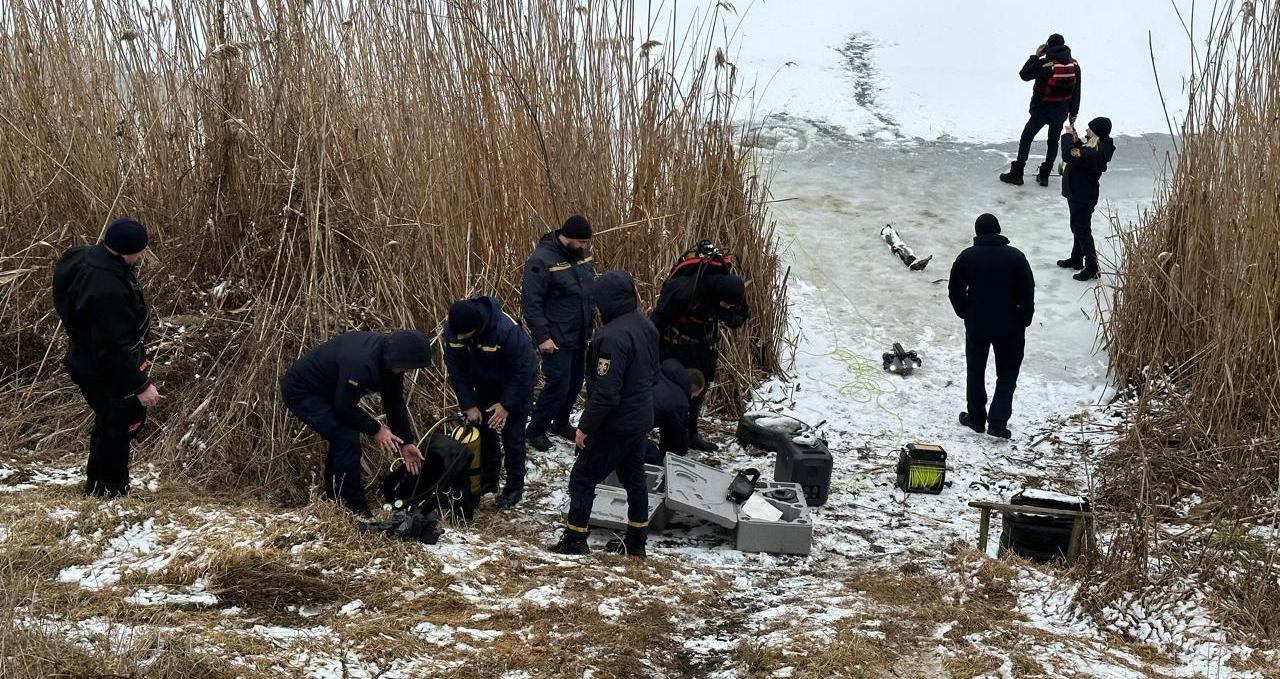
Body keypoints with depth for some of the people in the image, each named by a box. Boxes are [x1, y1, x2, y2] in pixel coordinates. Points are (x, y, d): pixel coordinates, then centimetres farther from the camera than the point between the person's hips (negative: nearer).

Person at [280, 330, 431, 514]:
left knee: (342, 439, 15)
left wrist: (406, 442, 4)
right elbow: (344, 408, -27)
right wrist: (376, 429, -17)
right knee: (347, 439, -17)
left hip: (324, 392, 10)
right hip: (300, 391, -10)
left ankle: (333, 500, 31)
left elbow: (395, 402, 5)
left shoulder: (389, 359, -6)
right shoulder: (360, 362, -37)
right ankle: (356, 510, -11)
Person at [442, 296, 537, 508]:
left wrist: (507, 405, -23)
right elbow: (456, 370, -13)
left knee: (512, 437, -3)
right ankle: (488, 480, 28)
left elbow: (523, 370, -28)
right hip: (485, 385, 5)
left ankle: (514, 487, 12)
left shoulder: (507, 331, -40)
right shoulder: (452, 330, -25)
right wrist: (469, 405, -16)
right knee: (484, 431, 11)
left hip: (516, 385, -5)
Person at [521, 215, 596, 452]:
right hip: (556, 340, -7)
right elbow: (530, 303, -19)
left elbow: (591, 288, 18)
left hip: (580, 335, 7)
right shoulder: (541, 261, -20)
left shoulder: (582, 254, 2)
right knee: (558, 384, -6)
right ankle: (535, 430, 11)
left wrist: (593, 316, 13)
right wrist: (542, 337, -20)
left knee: (575, 382, 15)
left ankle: (561, 423, 34)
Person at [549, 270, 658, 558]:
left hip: (616, 424, -9)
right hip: (642, 418, 9)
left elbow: (605, 393, -27)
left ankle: (575, 539, 11)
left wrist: (585, 427, -17)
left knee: (582, 477, 4)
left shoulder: (612, 337, -27)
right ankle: (636, 541, 27)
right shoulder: (646, 326, 1)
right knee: (634, 477, 19)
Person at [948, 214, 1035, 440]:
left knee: (976, 372, 17)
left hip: (976, 325, 1)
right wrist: (1024, 320, 6)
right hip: (1009, 326, -1)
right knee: (1007, 374, 10)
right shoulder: (1015, 256, -7)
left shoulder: (967, 257, -5)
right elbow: (1028, 293, -6)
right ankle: (998, 422, 1)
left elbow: (955, 291, 1)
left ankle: (976, 418, 24)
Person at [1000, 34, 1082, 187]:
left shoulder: (1045, 64, -21)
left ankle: (1017, 173, 10)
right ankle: (1044, 175, 19)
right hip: (1062, 111, 4)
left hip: (1042, 110, -4)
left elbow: (1024, 74, -10)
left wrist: (1035, 56, -3)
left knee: (1026, 139, 9)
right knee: (1053, 141, 18)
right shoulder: (1074, 65, -4)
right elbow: (1076, 91, 3)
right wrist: (1074, 112, 13)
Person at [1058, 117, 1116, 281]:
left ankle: (1092, 267, 8)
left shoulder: (1094, 153, -32)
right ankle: (1077, 259, 40)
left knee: (1082, 230, 0)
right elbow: (1080, 153, 16)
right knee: (1078, 227, 24)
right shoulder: (1099, 147, 0)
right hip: (1079, 193, 10)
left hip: (1082, 197, -10)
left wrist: (1068, 136, -21)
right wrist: (1074, 138, 0)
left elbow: (1069, 155, -36)